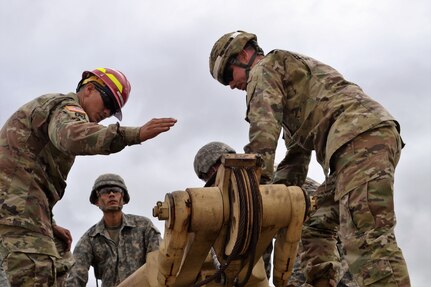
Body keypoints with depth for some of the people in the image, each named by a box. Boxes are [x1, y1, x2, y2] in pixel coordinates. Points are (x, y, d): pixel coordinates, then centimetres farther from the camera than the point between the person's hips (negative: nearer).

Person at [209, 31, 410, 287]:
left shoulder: (264, 68, 10)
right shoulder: (290, 74, 37)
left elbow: (263, 129, -7)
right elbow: (298, 154, 32)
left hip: (361, 134, -10)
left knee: (368, 237, -23)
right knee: (318, 228, 12)